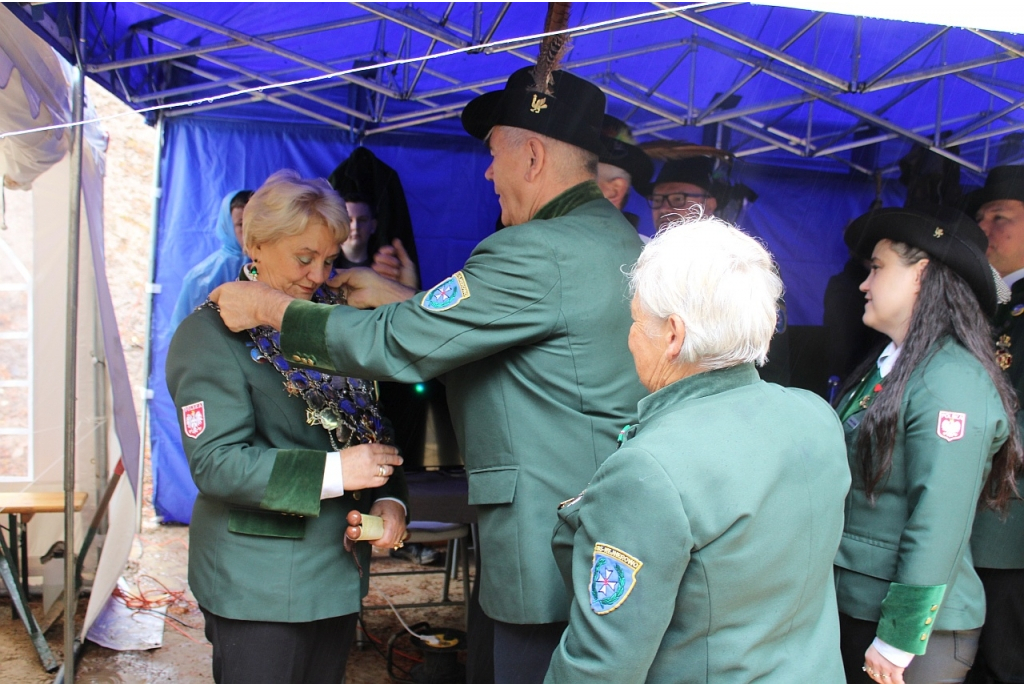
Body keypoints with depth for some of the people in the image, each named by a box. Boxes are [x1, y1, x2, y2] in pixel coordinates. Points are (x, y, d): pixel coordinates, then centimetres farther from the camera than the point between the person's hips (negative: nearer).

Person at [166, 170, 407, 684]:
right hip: (257, 586, -7)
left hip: (337, 573, 7)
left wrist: (389, 499, -8)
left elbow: (369, 433, 12)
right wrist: (331, 471, -24)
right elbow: (215, 463, -18)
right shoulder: (211, 333, -9)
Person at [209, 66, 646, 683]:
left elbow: (393, 345, -17)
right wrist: (402, 299, 19)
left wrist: (267, 307, -4)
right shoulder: (624, 243, 11)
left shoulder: (537, 254, -20)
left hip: (554, 564, -10)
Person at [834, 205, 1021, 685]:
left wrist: (897, 641, -18)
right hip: (851, 608, 8)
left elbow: (938, 529, -21)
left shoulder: (951, 382, -19)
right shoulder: (886, 368, 8)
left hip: (914, 625, -8)